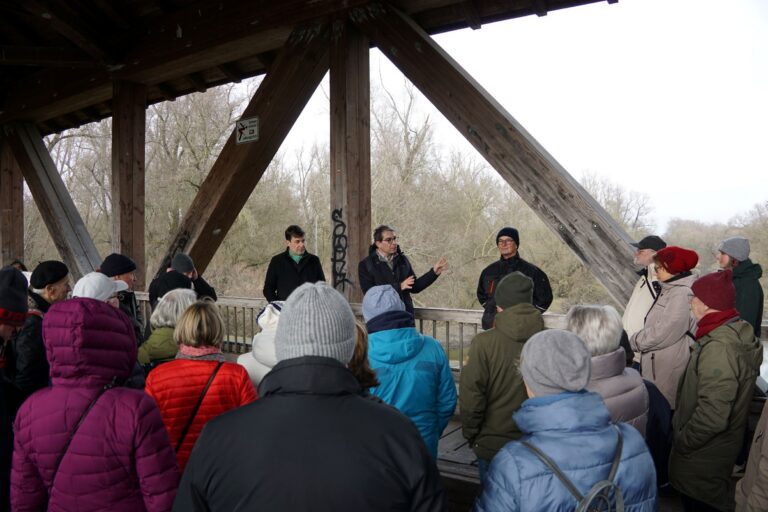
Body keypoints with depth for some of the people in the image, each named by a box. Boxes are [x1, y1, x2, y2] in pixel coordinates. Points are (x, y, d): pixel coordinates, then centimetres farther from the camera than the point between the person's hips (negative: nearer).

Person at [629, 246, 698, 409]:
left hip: (669, 370, -9)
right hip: (659, 367, 9)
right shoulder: (671, 289, 13)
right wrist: (635, 339, 3)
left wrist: (632, 342, -8)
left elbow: (660, 333, -21)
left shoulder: (682, 295, -18)